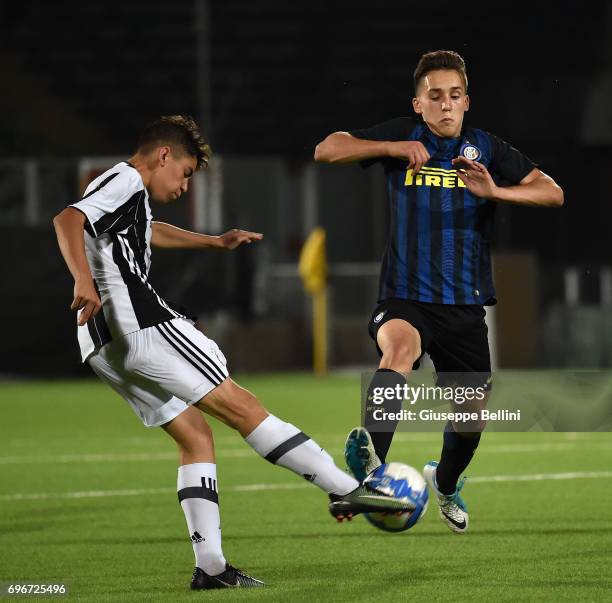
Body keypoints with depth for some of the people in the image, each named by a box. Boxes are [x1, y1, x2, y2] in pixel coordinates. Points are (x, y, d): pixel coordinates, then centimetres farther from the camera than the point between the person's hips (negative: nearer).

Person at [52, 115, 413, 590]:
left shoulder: (123, 190, 26)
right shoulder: (126, 182, -5)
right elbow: (67, 221, -23)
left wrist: (214, 243, 54)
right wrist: (84, 281, -37)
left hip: (107, 350, 10)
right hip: (141, 324, -10)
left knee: (196, 437, 10)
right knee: (242, 407, -7)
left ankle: (210, 565, 1)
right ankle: (346, 489, -7)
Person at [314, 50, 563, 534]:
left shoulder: (486, 148, 3)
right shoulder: (403, 136, 1)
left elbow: (552, 193, -3)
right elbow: (326, 150, -6)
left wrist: (492, 190, -20)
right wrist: (393, 149, -18)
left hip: (466, 306, 3)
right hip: (405, 299, -3)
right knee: (400, 348, -37)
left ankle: (446, 483, 46)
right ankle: (371, 456, -59)